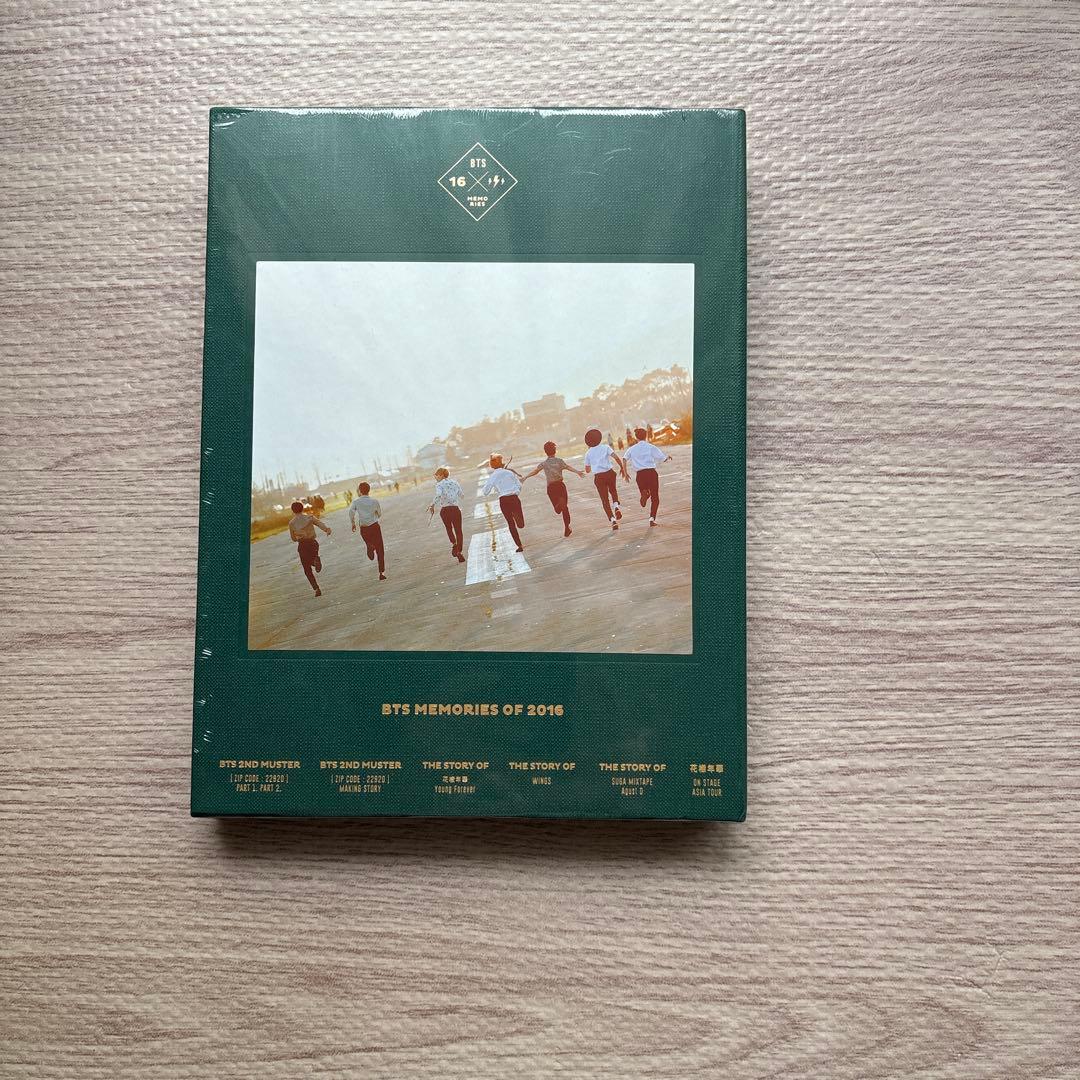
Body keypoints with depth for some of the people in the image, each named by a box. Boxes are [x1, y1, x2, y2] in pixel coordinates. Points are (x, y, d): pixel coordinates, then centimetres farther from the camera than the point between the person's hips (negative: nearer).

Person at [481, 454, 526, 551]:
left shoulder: (492, 477, 2)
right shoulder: (510, 472, 6)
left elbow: (485, 492, 4)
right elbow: (519, 485, 6)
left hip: (503, 500, 0)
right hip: (514, 498, 0)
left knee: (511, 523, 11)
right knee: (520, 524, 15)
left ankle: (519, 545, 6)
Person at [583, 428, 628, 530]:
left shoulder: (588, 453, 9)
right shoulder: (605, 447, 4)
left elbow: (587, 470, 16)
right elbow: (616, 458, -8)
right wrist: (622, 468, 3)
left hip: (598, 477, 0)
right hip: (609, 473, 0)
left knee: (605, 500, 7)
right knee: (613, 490, 28)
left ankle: (613, 520, -3)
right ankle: (616, 507, 2)